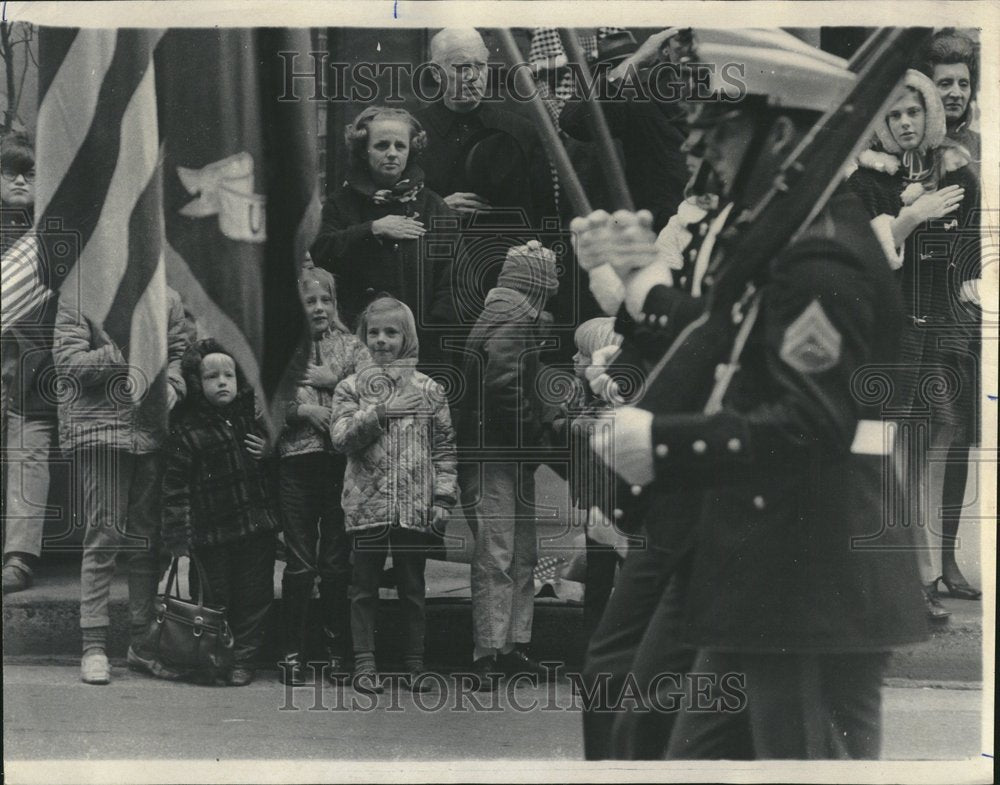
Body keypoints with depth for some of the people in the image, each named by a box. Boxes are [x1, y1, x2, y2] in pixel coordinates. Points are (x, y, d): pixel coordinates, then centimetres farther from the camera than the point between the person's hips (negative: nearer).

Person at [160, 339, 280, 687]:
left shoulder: (254, 413, 7)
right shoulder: (186, 427, -3)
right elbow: (175, 485, -5)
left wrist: (270, 452, -1)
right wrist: (176, 536, -10)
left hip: (257, 526, 3)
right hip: (210, 531, -3)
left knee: (254, 596, 5)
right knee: (213, 597, 2)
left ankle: (244, 659, 17)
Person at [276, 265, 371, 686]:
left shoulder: (351, 346, 10)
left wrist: (334, 381, -9)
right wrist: (303, 409, -12)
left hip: (342, 462, 1)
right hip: (297, 462, -1)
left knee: (338, 562, 4)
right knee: (300, 563, 2)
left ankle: (338, 651, 14)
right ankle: (293, 652, 10)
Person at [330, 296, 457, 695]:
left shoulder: (428, 389, 6)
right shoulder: (351, 388, 5)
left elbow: (444, 447, 7)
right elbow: (342, 438, -8)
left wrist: (443, 498, 0)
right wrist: (382, 411, -17)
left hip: (415, 507, 1)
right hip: (366, 505, 0)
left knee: (412, 587, 8)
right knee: (364, 587, 5)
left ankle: (414, 662, 18)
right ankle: (364, 663, 14)